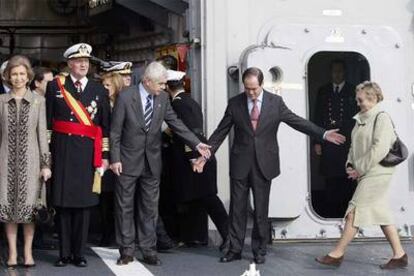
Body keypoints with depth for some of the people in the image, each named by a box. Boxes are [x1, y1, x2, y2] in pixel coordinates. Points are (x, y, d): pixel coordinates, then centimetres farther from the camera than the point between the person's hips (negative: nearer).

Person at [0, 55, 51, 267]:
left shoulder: (38, 101, 2)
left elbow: (42, 133, 2)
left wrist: (45, 163, -1)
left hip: (30, 160, -1)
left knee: (29, 206, 0)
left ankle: (28, 252, 11)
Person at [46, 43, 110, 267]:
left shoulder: (99, 90, 10)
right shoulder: (55, 86, 6)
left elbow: (106, 126, 10)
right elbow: (47, 122, 5)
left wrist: (104, 155, 6)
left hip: (88, 154, 1)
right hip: (62, 152, -1)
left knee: (84, 204, 3)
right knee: (63, 203, 1)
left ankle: (79, 253, 12)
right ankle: (64, 253, 11)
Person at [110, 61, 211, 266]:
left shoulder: (163, 98, 1)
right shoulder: (125, 97, -11)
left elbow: (175, 123, 3)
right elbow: (115, 131, -8)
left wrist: (197, 144, -5)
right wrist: (115, 159, -11)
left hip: (152, 162, 4)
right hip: (128, 161, -3)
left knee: (150, 208, 8)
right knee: (125, 207, 5)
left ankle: (148, 250, 16)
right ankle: (126, 251, 14)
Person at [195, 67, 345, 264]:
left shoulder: (275, 102, -1)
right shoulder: (234, 103, 1)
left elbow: (297, 121, 0)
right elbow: (220, 132, 4)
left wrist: (323, 134, -8)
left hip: (264, 164, -1)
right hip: (240, 164, 1)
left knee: (261, 210, 6)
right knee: (237, 209, 6)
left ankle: (259, 251, 18)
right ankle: (235, 249, 16)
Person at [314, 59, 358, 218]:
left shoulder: (353, 92, 7)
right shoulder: (323, 92, 15)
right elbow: (318, 118, 13)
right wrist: (317, 141, 5)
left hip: (348, 144, -2)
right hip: (328, 144, 2)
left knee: (348, 181, -4)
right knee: (330, 182, 1)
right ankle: (331, 215, 6)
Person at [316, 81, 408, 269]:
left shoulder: (381, 118, -13)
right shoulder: (361, 119, 13)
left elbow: (380, 149, -21)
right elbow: (355, 146, 20)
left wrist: (360, 169, -17)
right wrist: (350, 165, 4)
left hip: (376, 173, -9)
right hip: (366, 174, 9)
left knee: (354, 211, -7)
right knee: (381, 213, 10)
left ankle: (337, 254, -1)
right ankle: (399, 255, 16)